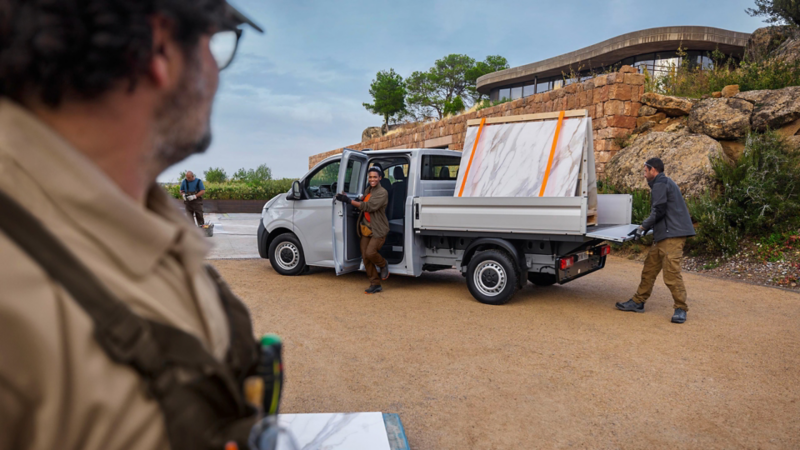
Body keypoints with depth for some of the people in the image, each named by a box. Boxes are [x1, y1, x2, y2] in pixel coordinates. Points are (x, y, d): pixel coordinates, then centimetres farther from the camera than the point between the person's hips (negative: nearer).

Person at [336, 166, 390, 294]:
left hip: (378, 230, -7)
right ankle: (375, 284, 15)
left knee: (370, 253, -22)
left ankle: (383, 265, 11)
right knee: (365, 257, 4)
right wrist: (346, 198, 2)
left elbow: (370, 206, -23)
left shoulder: (382, 192, -12)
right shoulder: (367, 190, 13)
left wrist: (349, 201, -23)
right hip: (366, 229, 7)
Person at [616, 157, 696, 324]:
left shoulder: (660, 184, -9)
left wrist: (644, 226, -4)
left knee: (671, 272, -10)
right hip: (664, 235, 11)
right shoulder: (664, 183, 23)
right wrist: (645, 228, 21)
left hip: (672, 235, -11)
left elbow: (659, 211, -15)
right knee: (649, 269, 12)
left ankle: (681, 309, -3)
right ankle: (638, 302, 18)